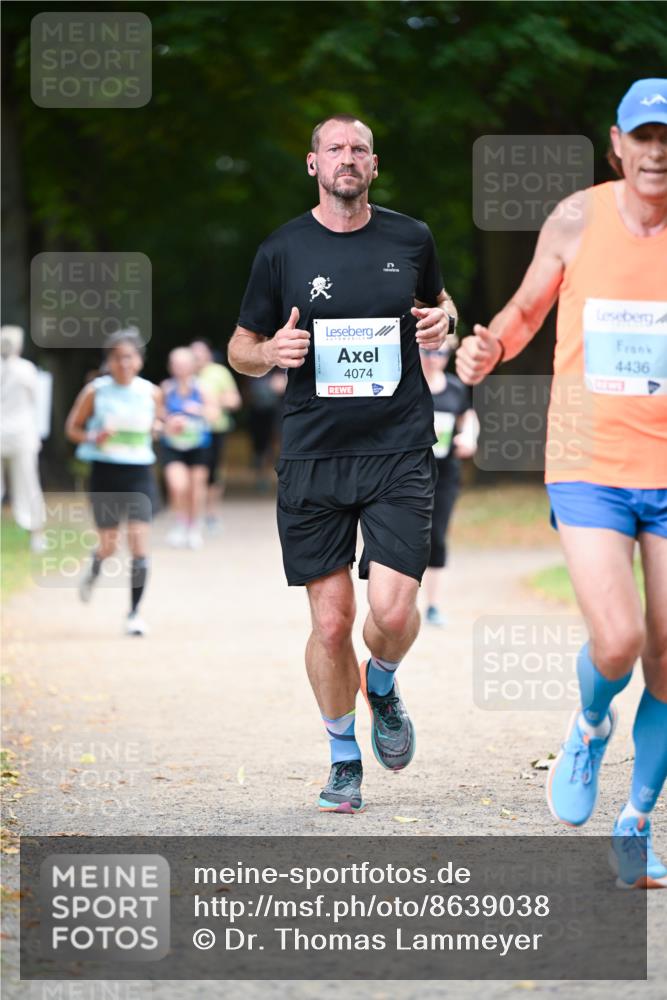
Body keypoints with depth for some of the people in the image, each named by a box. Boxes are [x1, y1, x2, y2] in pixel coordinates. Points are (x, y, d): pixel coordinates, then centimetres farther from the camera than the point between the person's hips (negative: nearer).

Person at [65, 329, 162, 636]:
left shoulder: (151, 393, 1)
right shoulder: (95, 392, -5)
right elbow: (72, 428, 4)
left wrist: (158, 427, -5)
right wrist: (94, 438, -15)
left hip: (140, 474, 1)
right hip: (105, 473, -1)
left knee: (139, 543, -10)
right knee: (109, 545, 5)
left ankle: (135, 612, -1)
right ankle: (94, 570, 43)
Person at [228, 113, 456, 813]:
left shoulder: (411, 240, 7)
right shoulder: (282, 251, 3)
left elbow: (436, 301, 25)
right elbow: (240, 349, 11)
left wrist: (443, 319, 2)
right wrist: (272, 351, -11)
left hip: (400, 450, 0)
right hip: (313, 457, 0)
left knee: (393, 610, -12)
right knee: (331, 622, -1)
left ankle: (382, 687, 23)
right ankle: (344, 757, 20)